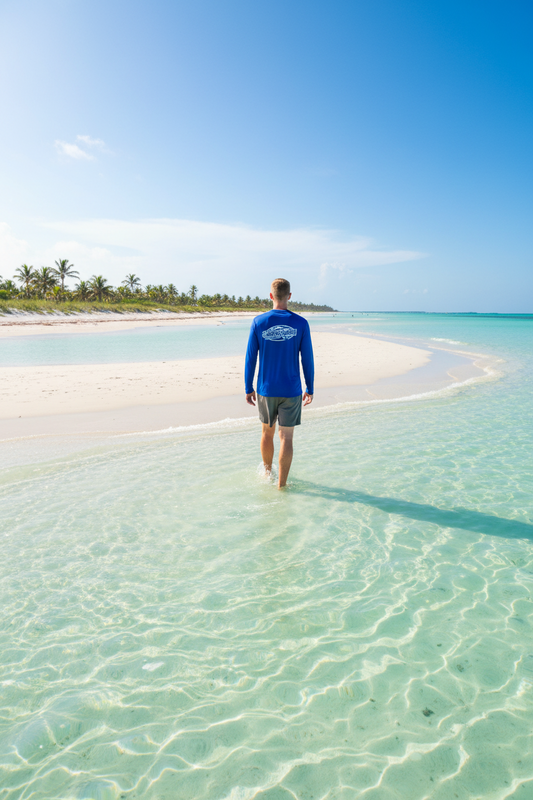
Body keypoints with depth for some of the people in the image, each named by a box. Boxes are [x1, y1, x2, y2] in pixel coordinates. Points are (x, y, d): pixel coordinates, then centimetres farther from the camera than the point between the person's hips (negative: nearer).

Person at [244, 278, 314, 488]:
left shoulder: (259, 322, -4)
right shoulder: (300, 323, -6)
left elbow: (250, 358, -2)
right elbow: (307, 359, -3)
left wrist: (248, 388, 6)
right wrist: (310, 389, 7)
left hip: (266, 390, 2)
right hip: (291, 391, -1)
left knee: (267, 432, 19)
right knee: (286, 437, 3)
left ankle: (267, 473, 35)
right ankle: (282, 483, 6)